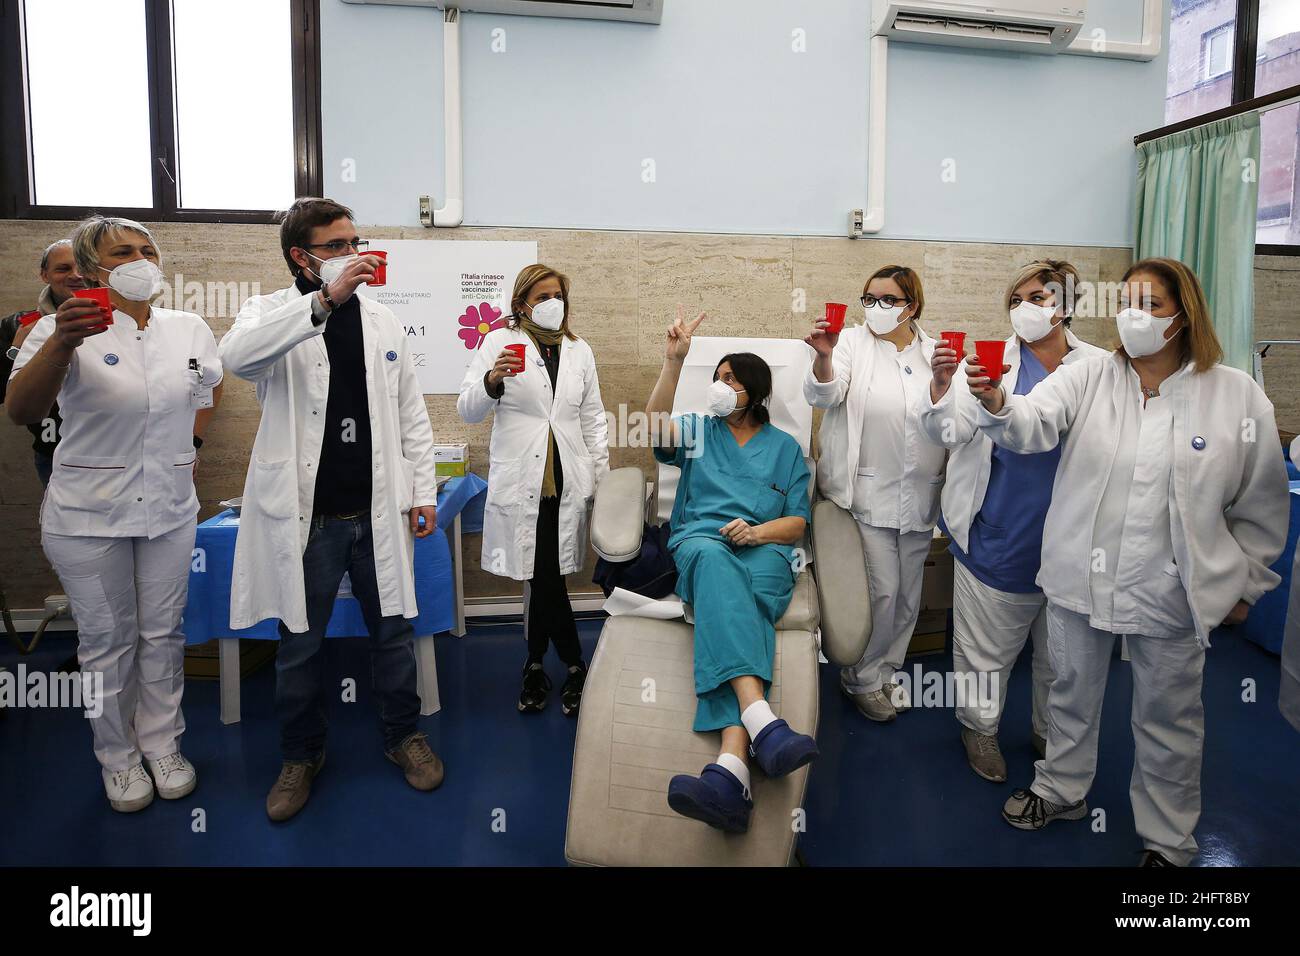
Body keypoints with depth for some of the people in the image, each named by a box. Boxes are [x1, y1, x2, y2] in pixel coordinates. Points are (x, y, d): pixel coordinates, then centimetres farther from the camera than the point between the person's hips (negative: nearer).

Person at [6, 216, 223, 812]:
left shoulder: (189, 328, 0)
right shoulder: (66, 328, -11)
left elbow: (210, 385, 22)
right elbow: (21, 411, -27)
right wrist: (62, 342, -43)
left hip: (169, 510, 3)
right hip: (88, 516, -3)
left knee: (162, 634, 13)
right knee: (106, 641, 10)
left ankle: (161, 743, 30)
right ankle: (117, 756, 28)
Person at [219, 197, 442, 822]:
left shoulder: (381, 321, 8)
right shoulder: (272, 314, -2)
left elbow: (411, 415, 10)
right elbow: (236, 355, -28)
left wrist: (423, 491, 4)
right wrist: (325, 299, -32)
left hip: (379, 512, 2)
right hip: (306, 515, -2)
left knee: (393, 632, 13)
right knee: (299, 645, 12)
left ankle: (403, 735, 33)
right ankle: (301, 756, 32)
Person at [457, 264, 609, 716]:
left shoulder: (580, 351, 13)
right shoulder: (499, 343, 2)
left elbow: (593, 418, 16)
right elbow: (468, 410, -3)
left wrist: (601, 473, 11)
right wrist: (491, 380, -24)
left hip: (566, 480, 3)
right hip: (519, 481, -2)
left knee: (544, 576, 4)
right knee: (544, 576, -1)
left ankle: (536, 667, 23)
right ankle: (574, 666, 17)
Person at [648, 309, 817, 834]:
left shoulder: (786, 447, 21)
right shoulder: (697, 430, 22)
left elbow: (797, 523, 13)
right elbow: (655, 431, -2)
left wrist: (759, 532, -9)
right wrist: (673, 362, -10)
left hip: (764, 550, 0)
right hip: (700, 540, 0)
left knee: (741, 605, -38)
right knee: (715, 563, -41)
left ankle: (729, 769, -58)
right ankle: (762, 724, -58)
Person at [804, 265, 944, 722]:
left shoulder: (934, 352, 6)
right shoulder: (853, 342, -4)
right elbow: (823, 395, -18)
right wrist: (824, 357, -39)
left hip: (919, 495, 4)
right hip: (868, 492, -4)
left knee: (908, 593, 14)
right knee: (882, 590, -4)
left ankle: (886, 671, 35)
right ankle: (862, 679, 19)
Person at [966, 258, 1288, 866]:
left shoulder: (1239, 396, -6)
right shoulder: (1086, 379, -5)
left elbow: (1262, 505, 2)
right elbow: (1033, 422, -23)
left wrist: (1246, 586, 6)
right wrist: (997, 403, -45)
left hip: (1174, 593, -1)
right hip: (1081, 580, 1)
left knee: (1168, 720, 15)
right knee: (1073, 694, 19)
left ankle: (1168, 841, 36)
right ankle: (1061, 789, 43)